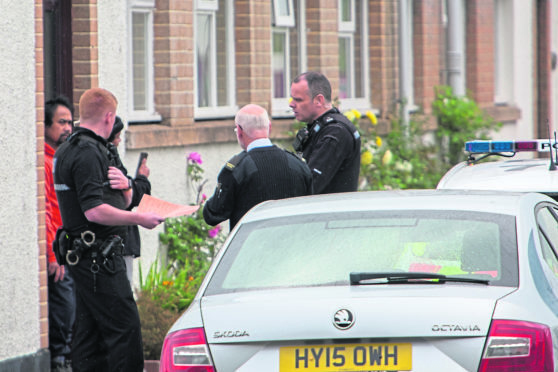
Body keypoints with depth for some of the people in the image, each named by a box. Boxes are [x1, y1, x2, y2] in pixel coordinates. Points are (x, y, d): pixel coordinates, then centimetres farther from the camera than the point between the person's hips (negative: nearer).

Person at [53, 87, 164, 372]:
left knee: (90, 332, 10)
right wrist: (139, 219, -16)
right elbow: (94, 210, -23)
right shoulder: (88, 152, -14)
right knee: (125, 328, -11)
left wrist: (124, 186, -1)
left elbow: (123, 202, 21)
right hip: (98, 258, -11)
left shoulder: (68, 150, 18)